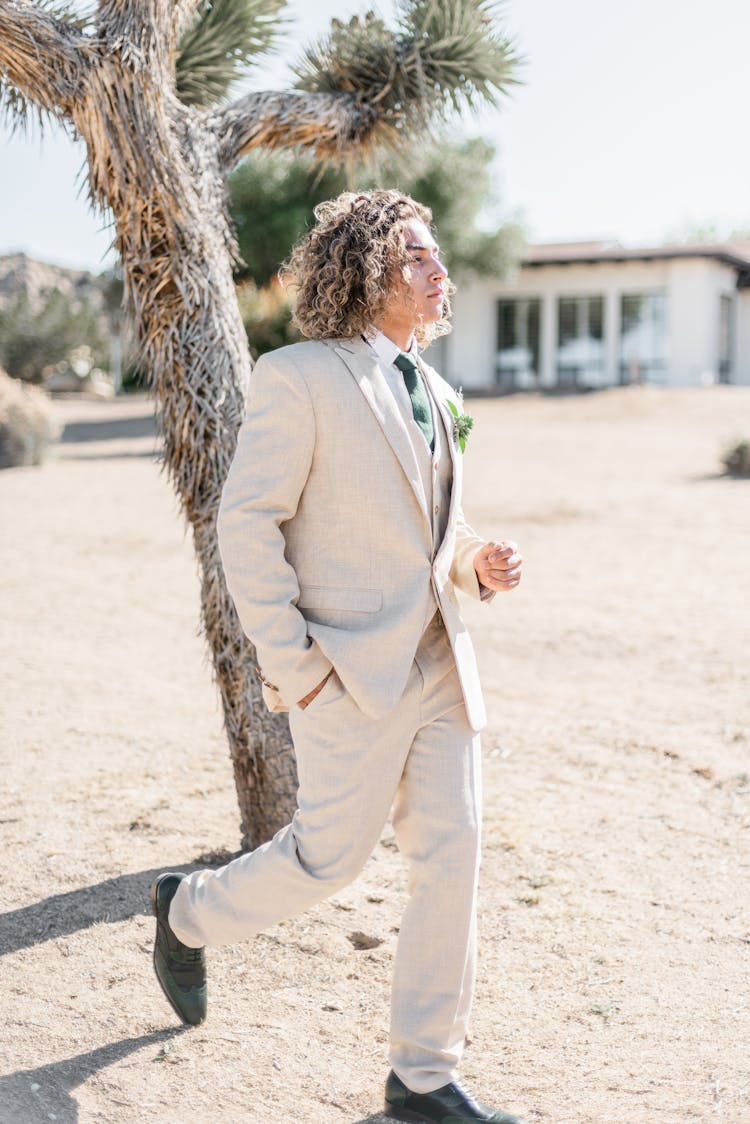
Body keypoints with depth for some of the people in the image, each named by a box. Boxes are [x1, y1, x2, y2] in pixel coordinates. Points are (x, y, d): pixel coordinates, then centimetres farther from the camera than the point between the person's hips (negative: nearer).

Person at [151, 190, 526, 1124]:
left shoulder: (433, 395, 16)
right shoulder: (298, 377, -8)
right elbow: (247, 523, -11)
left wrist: (478, 565, 3)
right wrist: (289, 664, -15)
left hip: (438, 661, 7)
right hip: (351, 667, -7)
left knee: (450, 856, 3)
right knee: (332, 854, -2)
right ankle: (190, 912, 29)